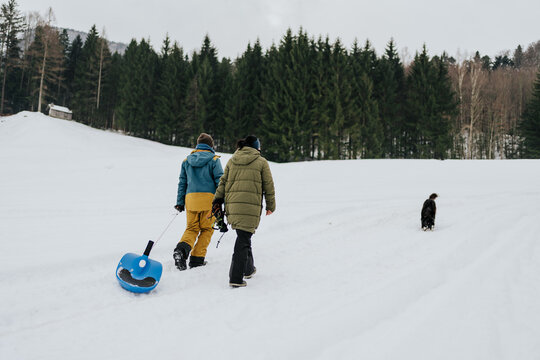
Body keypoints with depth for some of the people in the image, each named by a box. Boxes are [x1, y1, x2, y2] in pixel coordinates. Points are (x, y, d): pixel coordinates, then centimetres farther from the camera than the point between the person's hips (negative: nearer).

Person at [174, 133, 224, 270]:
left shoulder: (187, 160, 14)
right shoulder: (214, 160, 1)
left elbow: (182, 182, 15)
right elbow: (219, 181, -5)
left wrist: (180, 202, 18)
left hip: (190, 198, 4)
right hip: (208, 198, -3)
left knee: (191, 228, 11)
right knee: (206, 229, 9)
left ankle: (181, 249, -17)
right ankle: (197, 259, 4)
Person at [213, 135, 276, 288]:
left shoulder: (232, 161, 16)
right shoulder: (261, 162, 5)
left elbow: (223, 182, 12)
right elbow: (268, 185, 5)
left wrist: (217, 201, 11)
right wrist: (271, 205, 12)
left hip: (232, 205, 5)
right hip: (251, 206, -5)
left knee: (243, 236, 20)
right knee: (243, 239, -4)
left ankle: (248, 269, 33)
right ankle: (236, 278, -9)